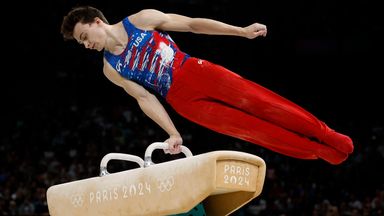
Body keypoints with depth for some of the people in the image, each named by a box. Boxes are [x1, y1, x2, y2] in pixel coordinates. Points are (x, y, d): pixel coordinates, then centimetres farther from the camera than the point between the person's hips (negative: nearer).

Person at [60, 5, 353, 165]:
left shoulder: (141, 20, -1)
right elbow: (145, 98, 5)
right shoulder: (111, 69, 4)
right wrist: (173, 134, -3)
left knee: (257, 102, -12)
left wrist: (242, 31, 0)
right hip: (182, 100, 1)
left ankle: (331, 138, -6)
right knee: (248, 128, -8)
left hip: (194, 72, -1)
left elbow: (192, 24, 2)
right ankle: (320, 151, -3)